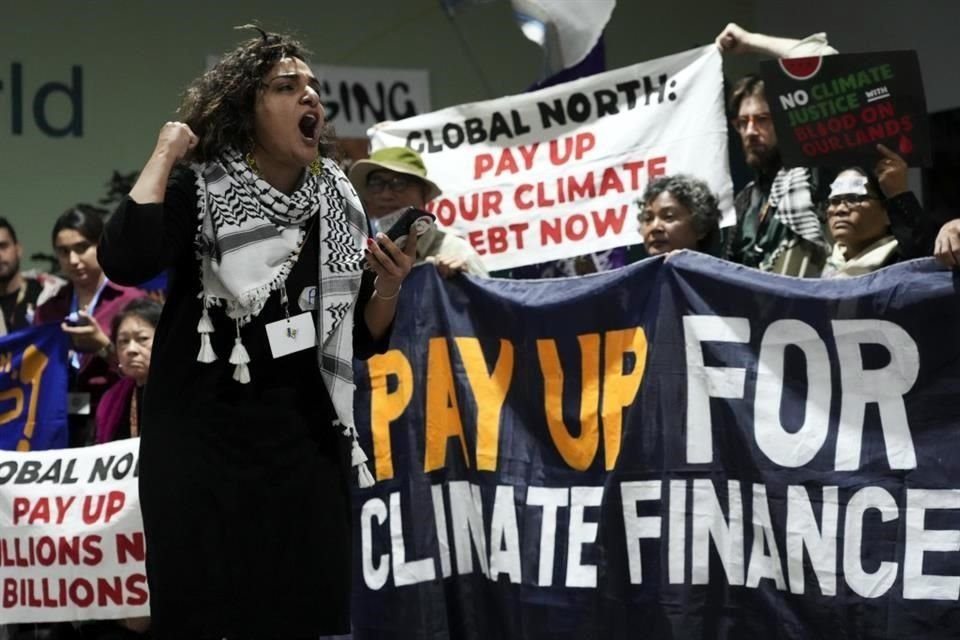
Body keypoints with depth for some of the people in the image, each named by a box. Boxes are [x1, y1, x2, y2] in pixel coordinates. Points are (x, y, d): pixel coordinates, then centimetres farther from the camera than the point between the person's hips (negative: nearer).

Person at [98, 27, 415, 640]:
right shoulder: (199, 190, -6)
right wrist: (166, 153, -16)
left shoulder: (339, 205, 7)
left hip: (306, 442, 4)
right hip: (200, 440, -4)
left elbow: (365, 341, 13)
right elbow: (126, 261, -27)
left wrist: (390, 285, -7)